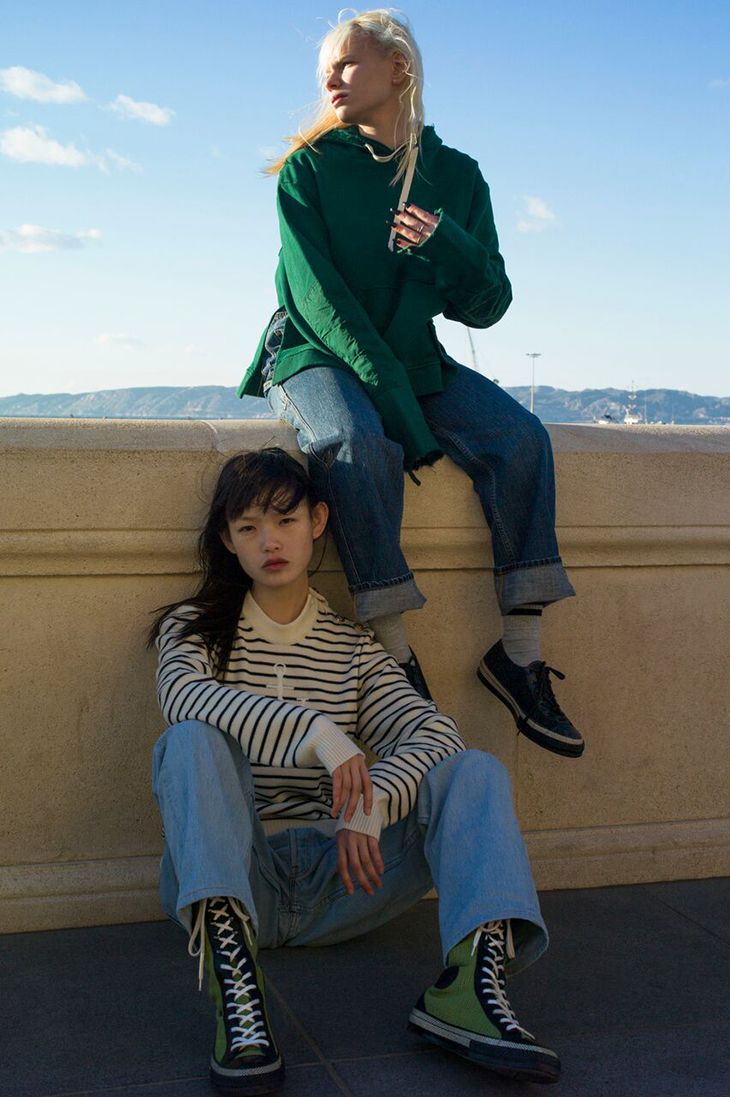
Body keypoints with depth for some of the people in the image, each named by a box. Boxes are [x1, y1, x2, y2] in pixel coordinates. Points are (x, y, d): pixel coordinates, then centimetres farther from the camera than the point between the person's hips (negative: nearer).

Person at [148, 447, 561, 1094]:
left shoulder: (353, 646, 14)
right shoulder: (195, 628, 7)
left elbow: (433, 733, -3)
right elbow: (182, 694, -18)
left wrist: (370, 803, -23)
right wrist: (316, 730, -32)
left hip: (333, 881, 3)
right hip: (231, 879, -2)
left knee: (476, 771, -12)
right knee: (194, 740, -28)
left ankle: (473, 974, -37)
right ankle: (232, 971, -46)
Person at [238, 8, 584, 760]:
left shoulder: (455, 175, 6)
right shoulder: (309, 169, -2)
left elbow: (487, 307, 3)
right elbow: (318, 295, -14)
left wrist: (447, 246, -20)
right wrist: (395, 402, -25)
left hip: (412, 360, 3)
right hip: (317, 355, -3)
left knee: (519, 437, -22)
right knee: (359, 443, -36)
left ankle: (519, 651, -20)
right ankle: (396, 656, -31)